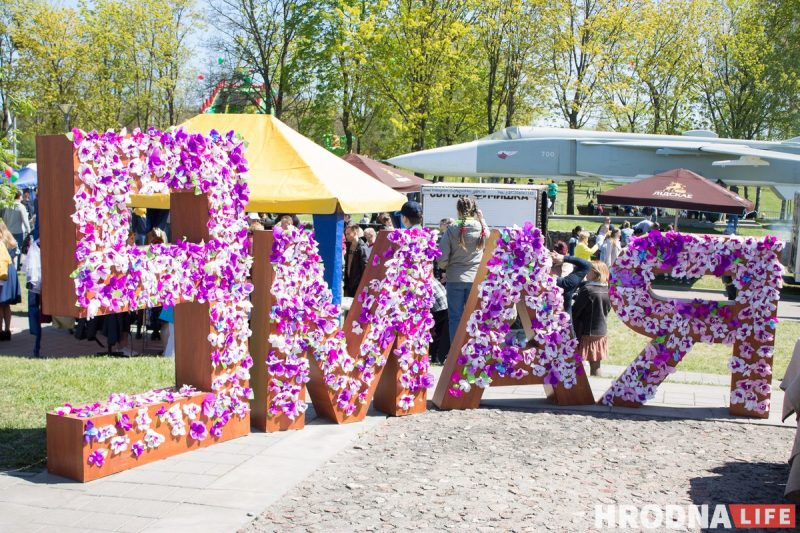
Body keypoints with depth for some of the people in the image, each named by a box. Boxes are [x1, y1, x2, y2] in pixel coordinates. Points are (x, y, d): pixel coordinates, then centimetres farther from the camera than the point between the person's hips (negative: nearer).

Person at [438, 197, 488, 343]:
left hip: (455, 279, -2)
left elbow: (442, 258, -9)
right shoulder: (482, 229, -6)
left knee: (455, 318, 7)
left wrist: (445, 267, 15)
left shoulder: (452, 229, -10)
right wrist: (481, 218, 15)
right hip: (477, 279, 2)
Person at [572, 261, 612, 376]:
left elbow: (575, 312, -15)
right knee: (596, 366, 14)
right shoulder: (608, 291, 0)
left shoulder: (587, 290, -18)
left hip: (586, 333, -6)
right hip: (602, 333, 6)